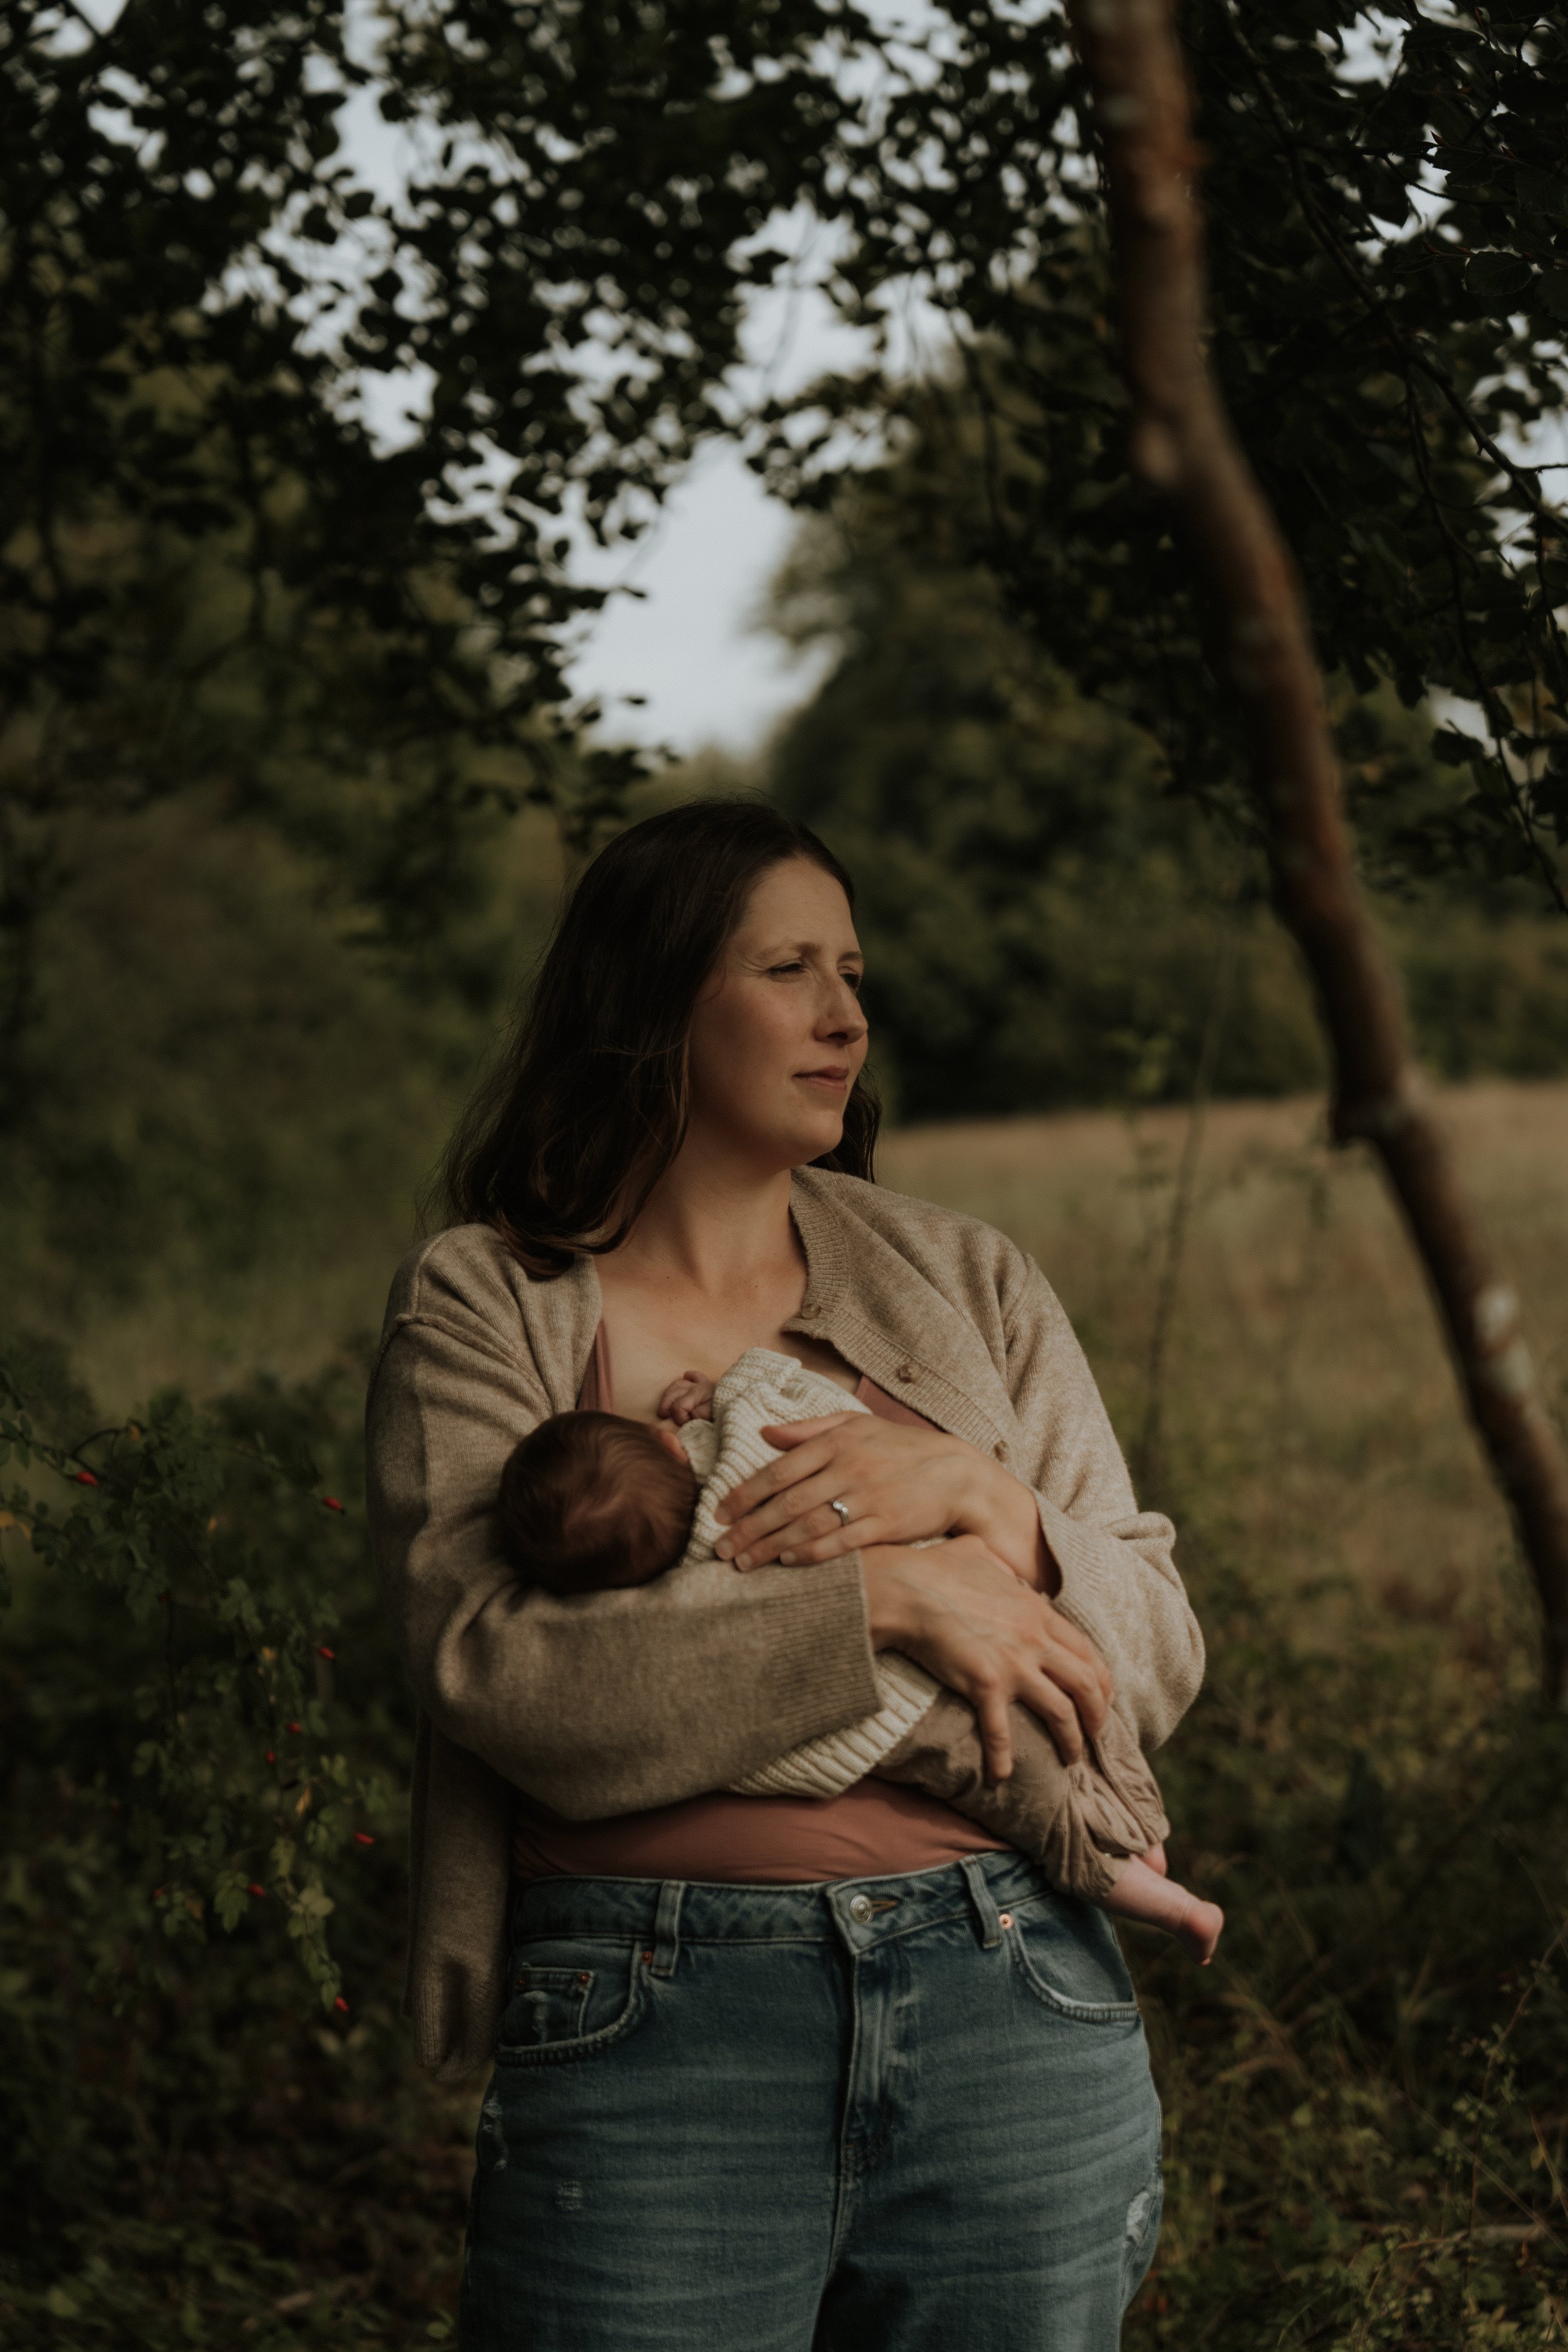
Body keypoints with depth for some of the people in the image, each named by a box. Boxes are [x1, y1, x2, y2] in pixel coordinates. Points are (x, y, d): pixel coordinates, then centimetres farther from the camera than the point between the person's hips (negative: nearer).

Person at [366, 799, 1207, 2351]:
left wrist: (974, 1495, -8)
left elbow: (1157, 1662, 10)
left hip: (1012, 2001, 3)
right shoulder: (480, 1309, 3)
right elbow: (499, 1674, -11)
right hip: (645, 2030, -3)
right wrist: (889, 1596, -13)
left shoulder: (971, 1285, 13)